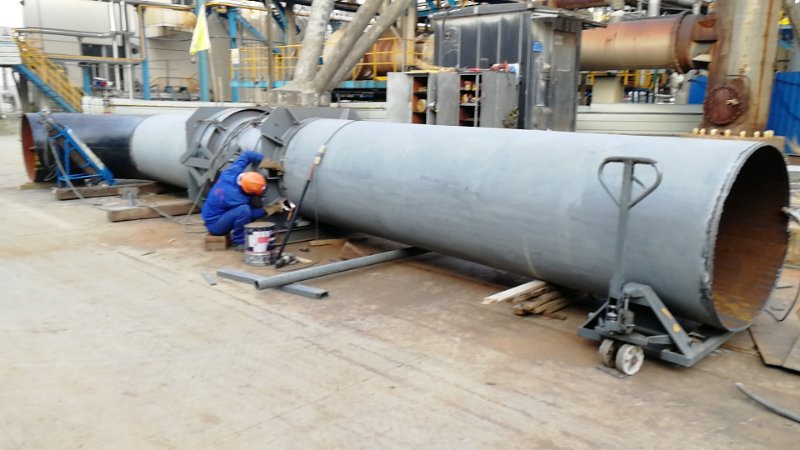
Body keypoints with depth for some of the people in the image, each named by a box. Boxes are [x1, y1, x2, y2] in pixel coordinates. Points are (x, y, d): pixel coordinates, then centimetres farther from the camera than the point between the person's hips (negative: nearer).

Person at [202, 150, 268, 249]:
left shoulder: (232, 173, -16)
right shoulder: (234, 196, -34)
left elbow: (247, 155, -1)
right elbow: (250, 213, -16)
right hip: (215, 225, -9)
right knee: (244, 210, -33)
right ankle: (239, 242, -14)